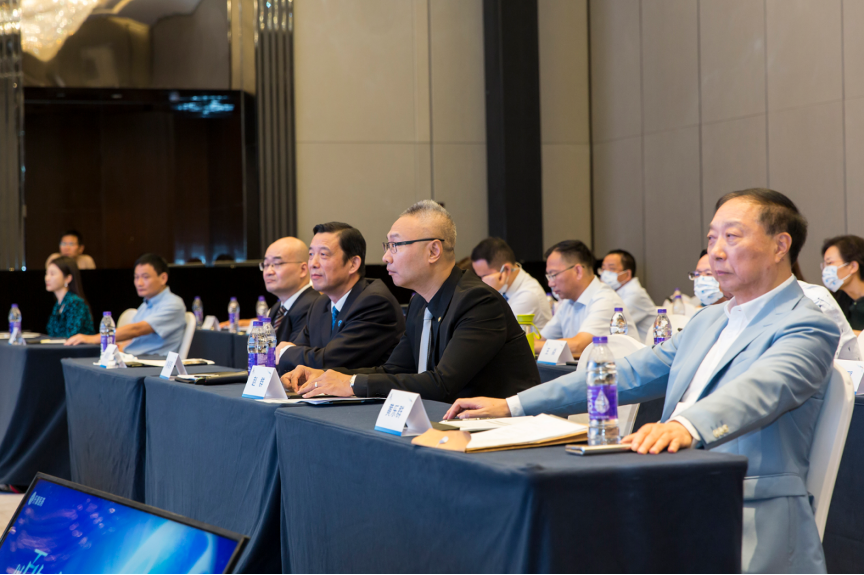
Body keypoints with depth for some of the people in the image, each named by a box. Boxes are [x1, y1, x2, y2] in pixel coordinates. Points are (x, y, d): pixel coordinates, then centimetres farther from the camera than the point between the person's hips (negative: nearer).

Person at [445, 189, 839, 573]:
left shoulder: (807, 329, -5)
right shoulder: (709, 320, 22)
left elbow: (758, 391, -26)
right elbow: (629, 375, 20)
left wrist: (686, 426, -47)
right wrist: (513, 406, 14)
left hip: (749, 525, -7)